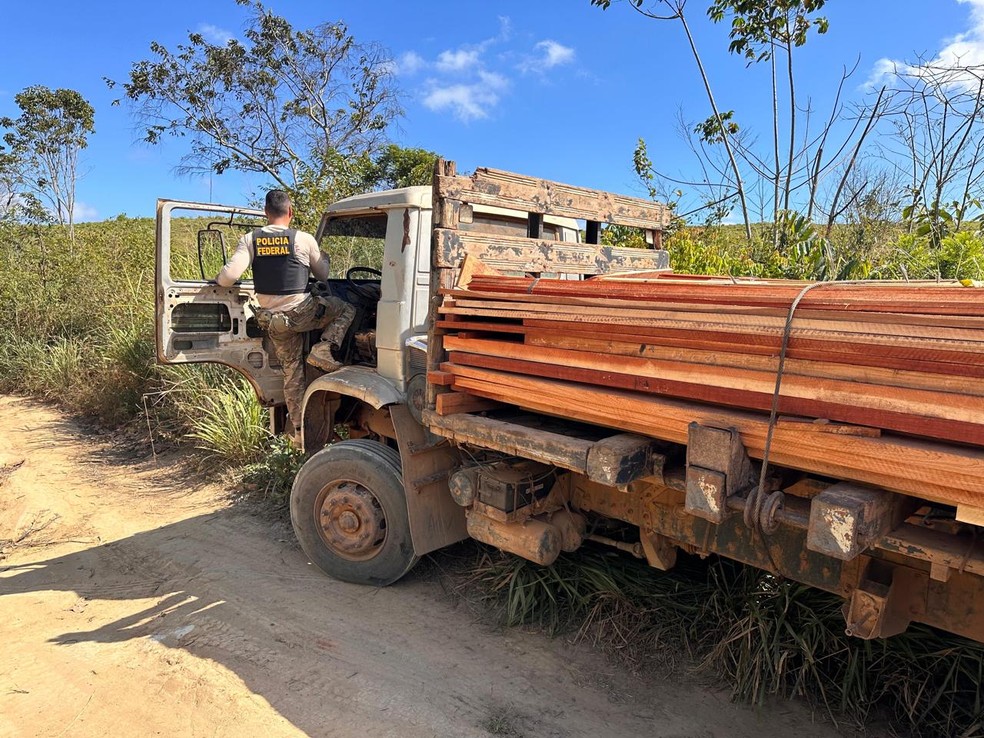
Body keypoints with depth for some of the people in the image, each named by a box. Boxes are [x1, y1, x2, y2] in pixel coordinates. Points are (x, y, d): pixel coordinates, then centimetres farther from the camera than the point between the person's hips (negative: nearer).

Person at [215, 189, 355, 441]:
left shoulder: (250, 240, -1)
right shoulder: (304, 239, -7)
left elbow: (229, 275, -12)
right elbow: (323, 276, 6)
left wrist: (217, 280, 11)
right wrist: (323, 257, 28)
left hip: (273, 320, 4)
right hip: (301, 311, -4)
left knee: (292, 372, 17)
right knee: (347, 309, 17)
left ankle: (299, 428, 21)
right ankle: (324, 350, -4)